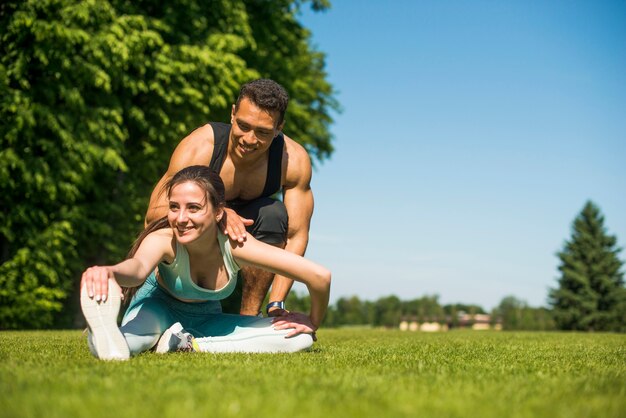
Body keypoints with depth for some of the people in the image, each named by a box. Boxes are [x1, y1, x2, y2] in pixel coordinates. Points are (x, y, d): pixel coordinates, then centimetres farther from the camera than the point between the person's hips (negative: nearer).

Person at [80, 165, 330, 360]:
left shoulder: (235, 245, -30)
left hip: (206, 317, 3)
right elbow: (138, 267, -57)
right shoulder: (163, 240, -31)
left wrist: (313, 323, -13)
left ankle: (187, 344, -20)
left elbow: (319, 276, -29)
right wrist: (107, 272, -79)